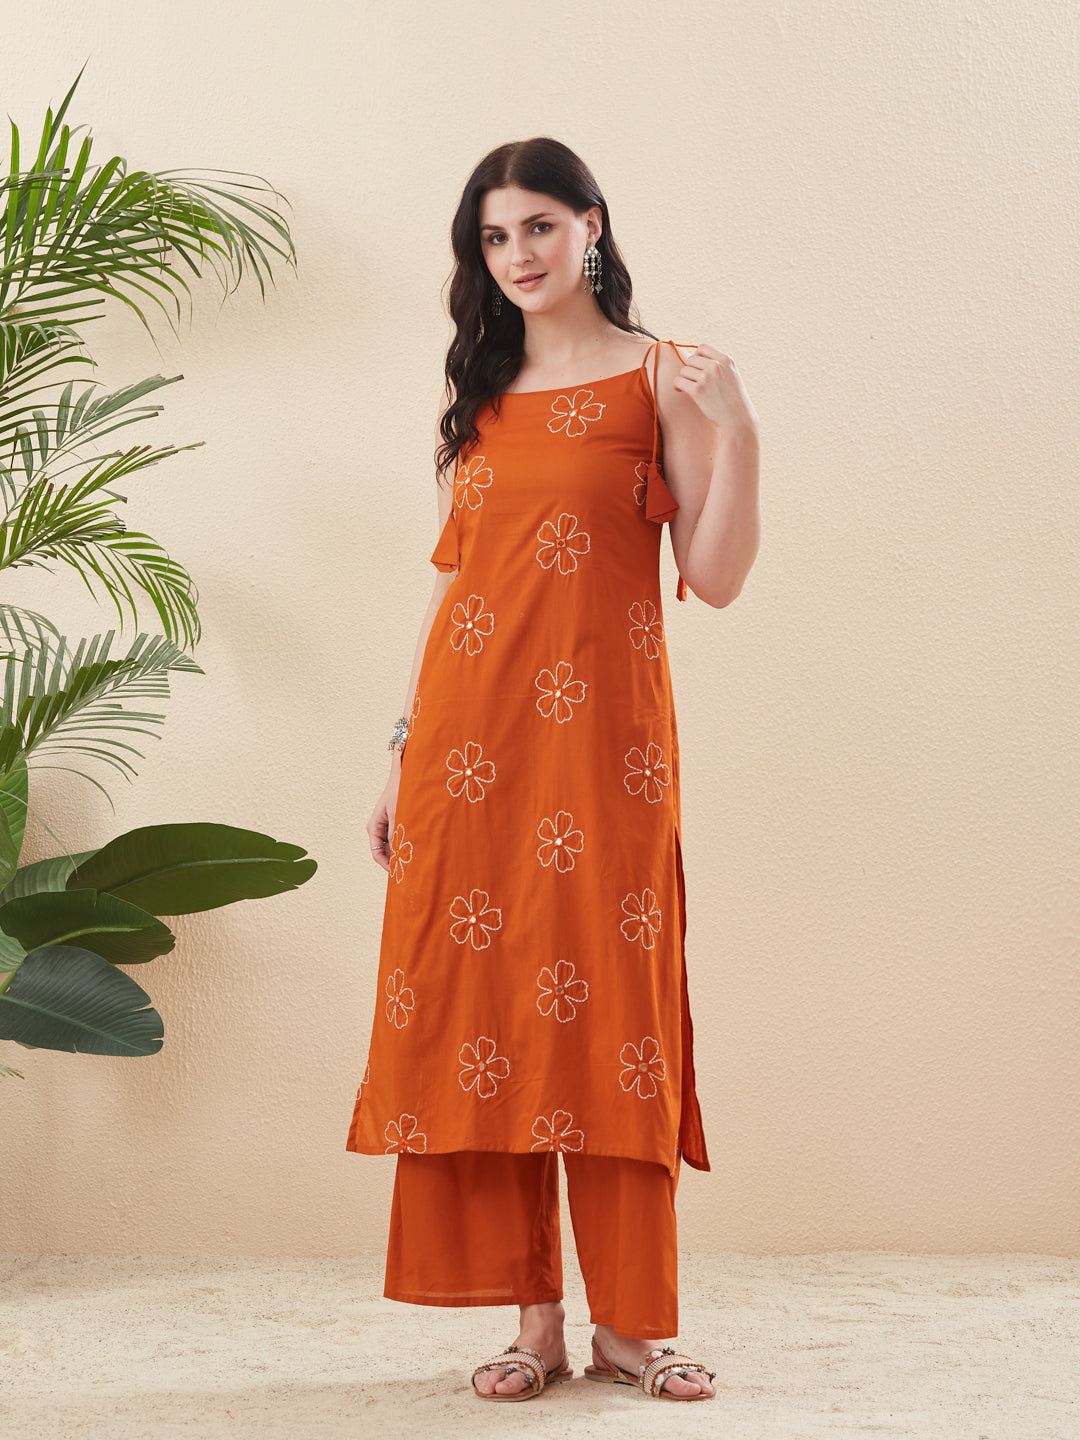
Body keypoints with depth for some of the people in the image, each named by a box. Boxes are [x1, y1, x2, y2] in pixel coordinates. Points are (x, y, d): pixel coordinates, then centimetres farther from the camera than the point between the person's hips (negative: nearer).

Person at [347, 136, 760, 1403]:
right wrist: (404, 751, 11)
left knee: (607, 1005, -3)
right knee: (480, 1006, 0)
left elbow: (715, 578, -2)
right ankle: (533, 1318, 9)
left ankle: (629, 1322, 8)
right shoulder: (481, 394, 16)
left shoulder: (661, 379, 4)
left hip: (602, 728, -4)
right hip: (472, 725, 4)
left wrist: (736, 435, -16)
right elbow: (452, 578, 16)